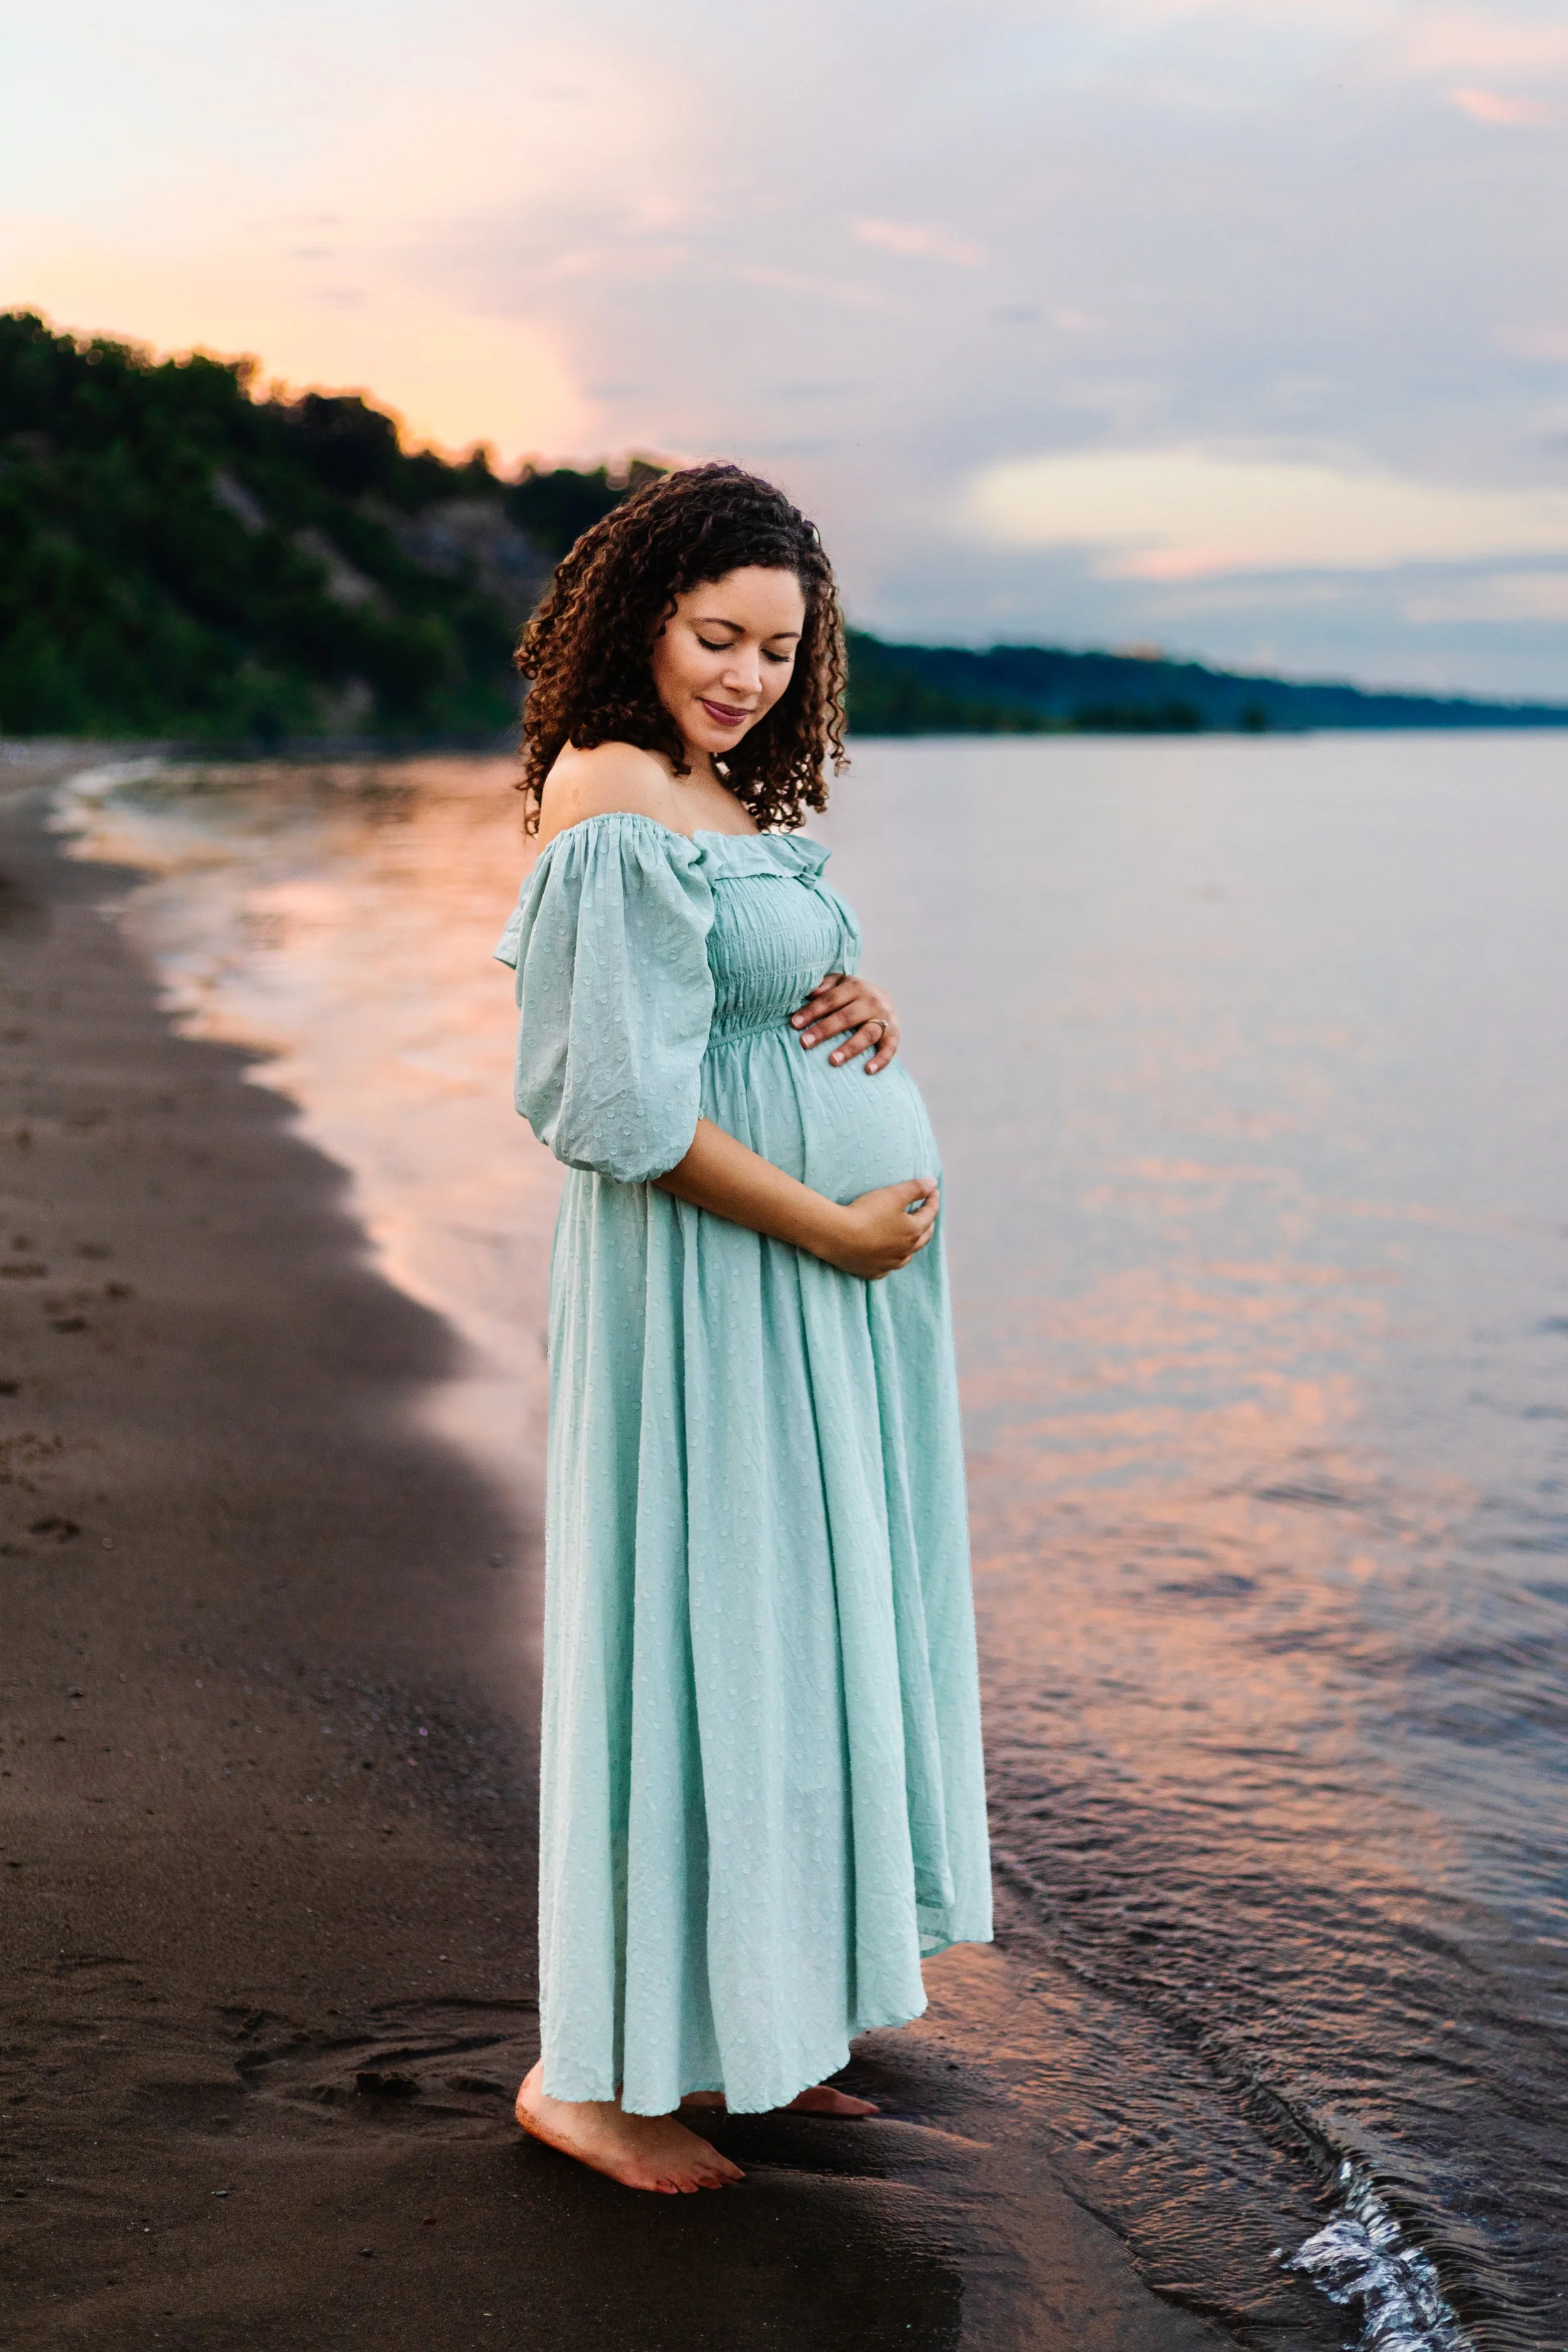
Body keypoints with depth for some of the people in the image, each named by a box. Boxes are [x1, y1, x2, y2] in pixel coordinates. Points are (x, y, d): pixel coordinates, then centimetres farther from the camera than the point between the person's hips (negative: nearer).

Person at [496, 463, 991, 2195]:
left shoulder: (730, 801, 13)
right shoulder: (617, 793, -16)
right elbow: (634, 1105, -21)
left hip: (823, 1283, 10)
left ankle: (744, 2029, 26)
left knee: (797, 1629, 13)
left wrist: (863, 1013, -1)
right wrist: (835, 1226, -15)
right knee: (697, 1631, -2)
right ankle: (592, 2069, 13)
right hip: (711, 1279, -9)